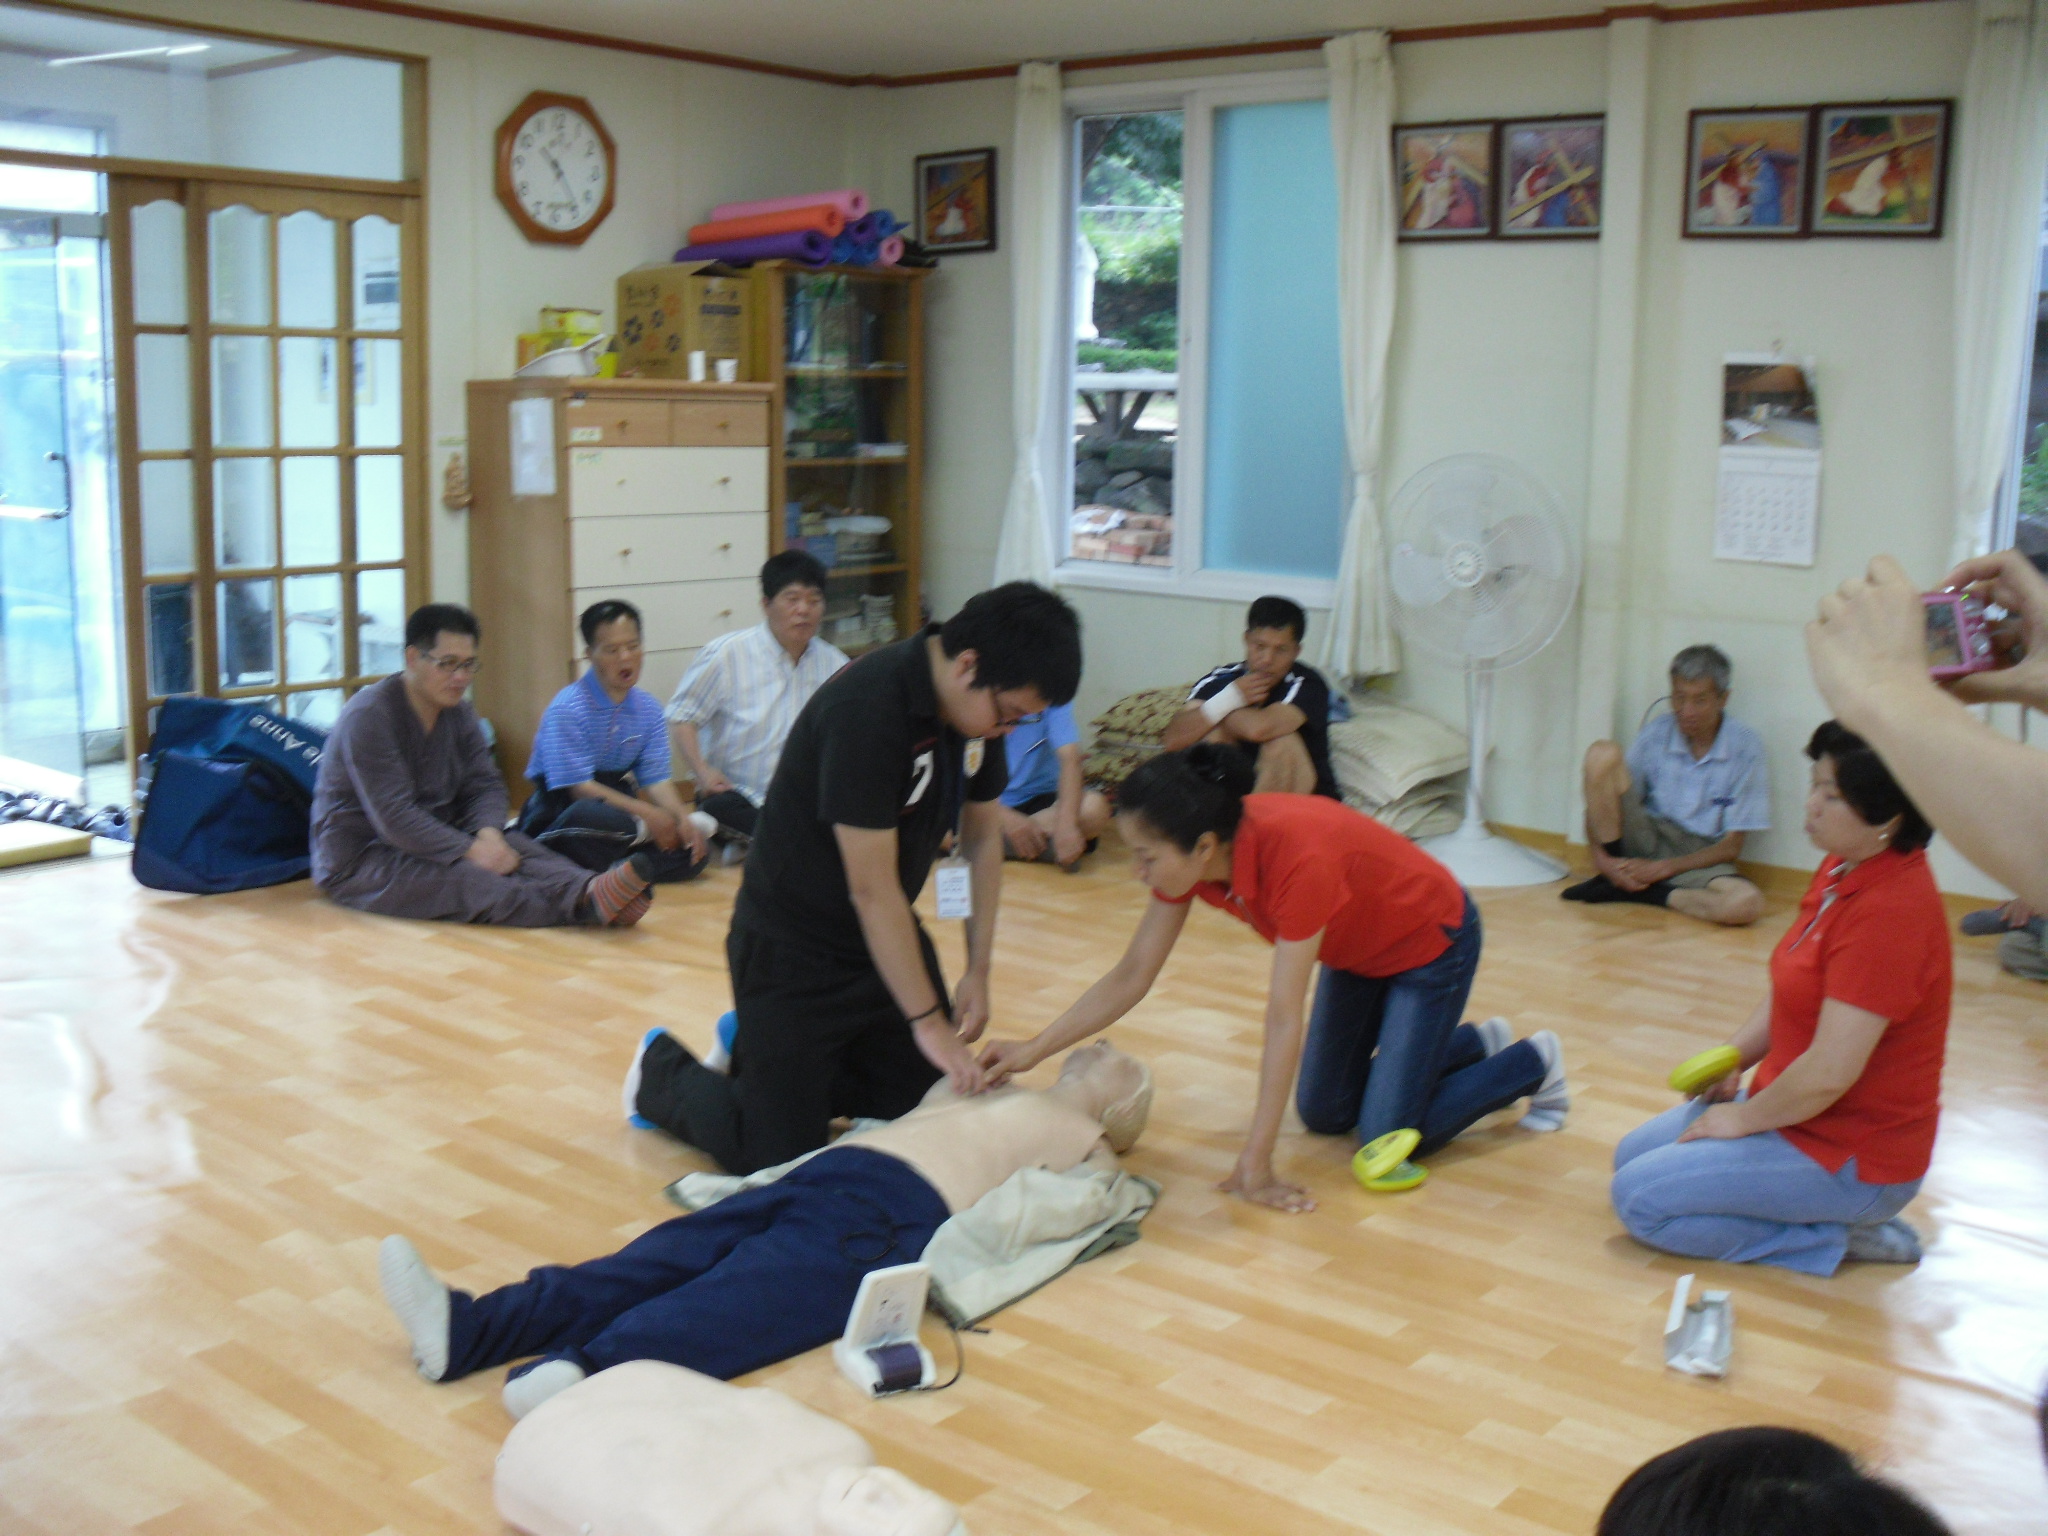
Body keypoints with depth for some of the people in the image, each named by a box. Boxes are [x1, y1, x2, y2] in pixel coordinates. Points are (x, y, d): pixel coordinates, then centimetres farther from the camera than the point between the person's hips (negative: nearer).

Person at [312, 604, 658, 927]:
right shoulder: (368, 717, -16)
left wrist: (488, 833, -19)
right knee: (460, 876, -35)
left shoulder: (459, 713, 10)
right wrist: (470, 851, -29)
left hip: (434, 841, 7)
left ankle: (589, 891, -52)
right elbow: (393, 817, -24)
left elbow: (485, 786, 5)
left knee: (513, 846, -23)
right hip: (357, 861, -7)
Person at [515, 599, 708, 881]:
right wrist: (645, 813, -21)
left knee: (693, 852, -18)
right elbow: (579, 788, -17)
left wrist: (683, 818, -16)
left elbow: (656, 778, 4)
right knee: (589, 815, -43)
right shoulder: (567, 709, -13)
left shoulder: (648, 708, 7)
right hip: (560, 814, -7)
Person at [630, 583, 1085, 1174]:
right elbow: (871, 888, -28)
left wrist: (978, 970, 3)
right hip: (794, 949, -8)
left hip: (887, 936, 8)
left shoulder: (980, 703, -6)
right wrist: (927, 1022, -23)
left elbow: (983, 837, 8)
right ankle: (665, 1072, 23)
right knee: (782, 1159, -4)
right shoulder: (866, 709, -30)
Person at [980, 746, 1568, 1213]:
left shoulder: (1298, 857, -43)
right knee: (1325, 1114, 13)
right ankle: (1477, 1043, 33)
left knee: (1387, 1139, -6)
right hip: (1356, 949, 7)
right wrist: (1034, 1050, -20)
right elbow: (1131, 977, -12)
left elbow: (1283, 1016, -40)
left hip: (1431, 943, -7)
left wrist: (1256, 1162, -36)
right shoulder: (1191, 852, -21)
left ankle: (1532, 1062, 16)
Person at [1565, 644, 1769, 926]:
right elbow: (1602, 803, 0)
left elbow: (1731, 846, -6)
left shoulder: (1745, 748, -9)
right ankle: (1610, 877, -12)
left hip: (1699, 857, -1)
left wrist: (1663, 868, -15)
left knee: (1748, 903, -37)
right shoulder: (1656, 734, -3)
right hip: (1647, 837, 1)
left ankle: (1634, 892, -17)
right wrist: (1600, 858, -18)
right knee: (1602, 754, -21)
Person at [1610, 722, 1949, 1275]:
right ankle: (1844, 1214, 13)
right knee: (1633, 1154, 18)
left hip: (1853, 1155, -10)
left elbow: (1827, 1074, -29)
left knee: (1639, 1197, -12)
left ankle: (1837, 1238, -4)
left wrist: (1745, 1117, -13)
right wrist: (1731, 1059, 2)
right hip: (1800, 1109, 10)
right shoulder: (1841, 871, 0)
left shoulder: (1888, 912, -30)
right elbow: (1788, 989, 15)